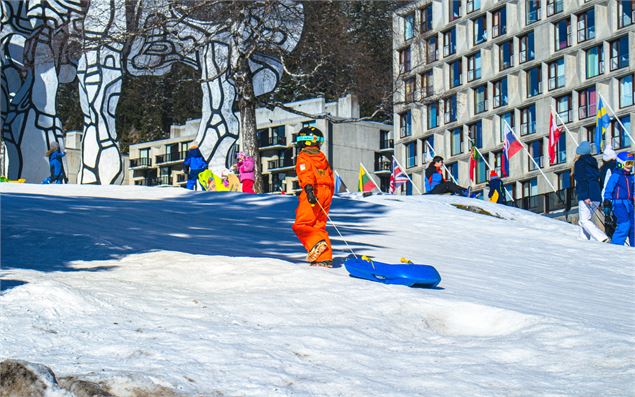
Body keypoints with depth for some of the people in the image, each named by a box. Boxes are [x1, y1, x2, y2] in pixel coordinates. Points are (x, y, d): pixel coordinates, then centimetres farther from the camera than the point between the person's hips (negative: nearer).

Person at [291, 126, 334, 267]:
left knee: (300, 226, -4)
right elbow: (330, 177, 23)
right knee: (319, 226, 11)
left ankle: (317, 243, -29)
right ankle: (325, 258, 1)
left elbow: (306, 173, -18)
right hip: (326, 192, 7)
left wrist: (308, 188, -33)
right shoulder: (322, 157, 21)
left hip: (313, 193, -7)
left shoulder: (303, 157, 0)